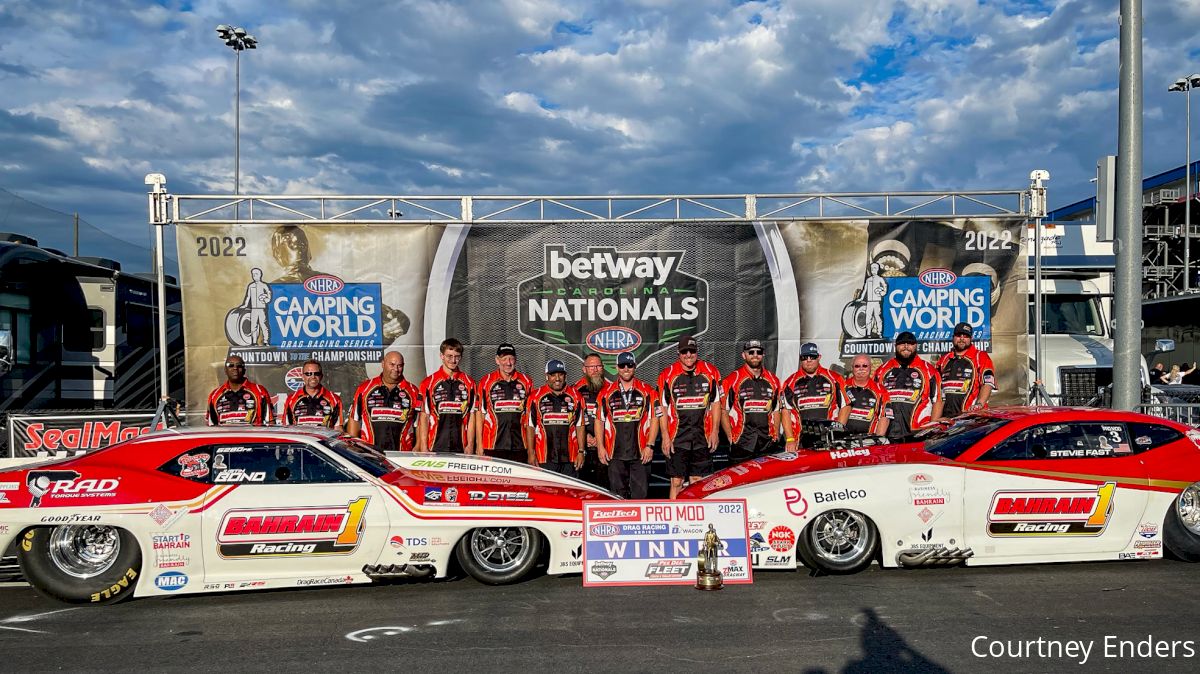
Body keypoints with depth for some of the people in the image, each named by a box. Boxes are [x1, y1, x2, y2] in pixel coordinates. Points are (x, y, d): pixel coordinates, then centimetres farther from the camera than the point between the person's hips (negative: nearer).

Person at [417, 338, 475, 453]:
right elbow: (423, 418, 2)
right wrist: (423, 448, -3)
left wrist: (470, 445, 2)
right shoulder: (428, 383, 3)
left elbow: (471, 417, 9)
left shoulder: (469, 383, 9)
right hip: (435, 448, -1)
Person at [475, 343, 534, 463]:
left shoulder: (526, 382, 10)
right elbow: (479, 414, 5)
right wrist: (479, 444, 1)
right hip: (493, 445, -2)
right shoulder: (486, 382, 4)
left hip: (520, 445, 2)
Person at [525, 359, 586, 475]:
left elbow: (580, 426, 10)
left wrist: (581, 452, 4)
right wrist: (531, 453, -2)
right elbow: (530, 426, 4)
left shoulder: (575, 396, 10)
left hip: (570, 457, 2)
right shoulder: (536, 397, 4)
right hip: (544, 458, -2)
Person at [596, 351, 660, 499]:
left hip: (641, 454, -1)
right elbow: (599, 421, 11)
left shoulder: (647, 391, 5)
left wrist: (650, 446, -4)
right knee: (617, 493, 6)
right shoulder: (606, 392, 8)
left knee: (640, 493, -1)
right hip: (614, 453, 1)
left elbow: (654, 419, 4)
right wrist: (600, 447, 4)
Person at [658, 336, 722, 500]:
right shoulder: (667, 375, 0)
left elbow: (716, 404, 10)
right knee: (676, 482, -2)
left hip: (703, 438, 2)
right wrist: (665, 437, -3)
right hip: (677, 438, -1)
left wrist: (714, 432, 3)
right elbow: (662, 409, 3)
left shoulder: (711, 372, 6)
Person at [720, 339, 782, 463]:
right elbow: (723, 412, 1)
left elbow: (776, 411, 18)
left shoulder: (773, 380, 13)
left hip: (768, 444, 4)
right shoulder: (732, 380, 0)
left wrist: (776, 437, 11)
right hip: (741, 443, -3)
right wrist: (731, 438, -5)